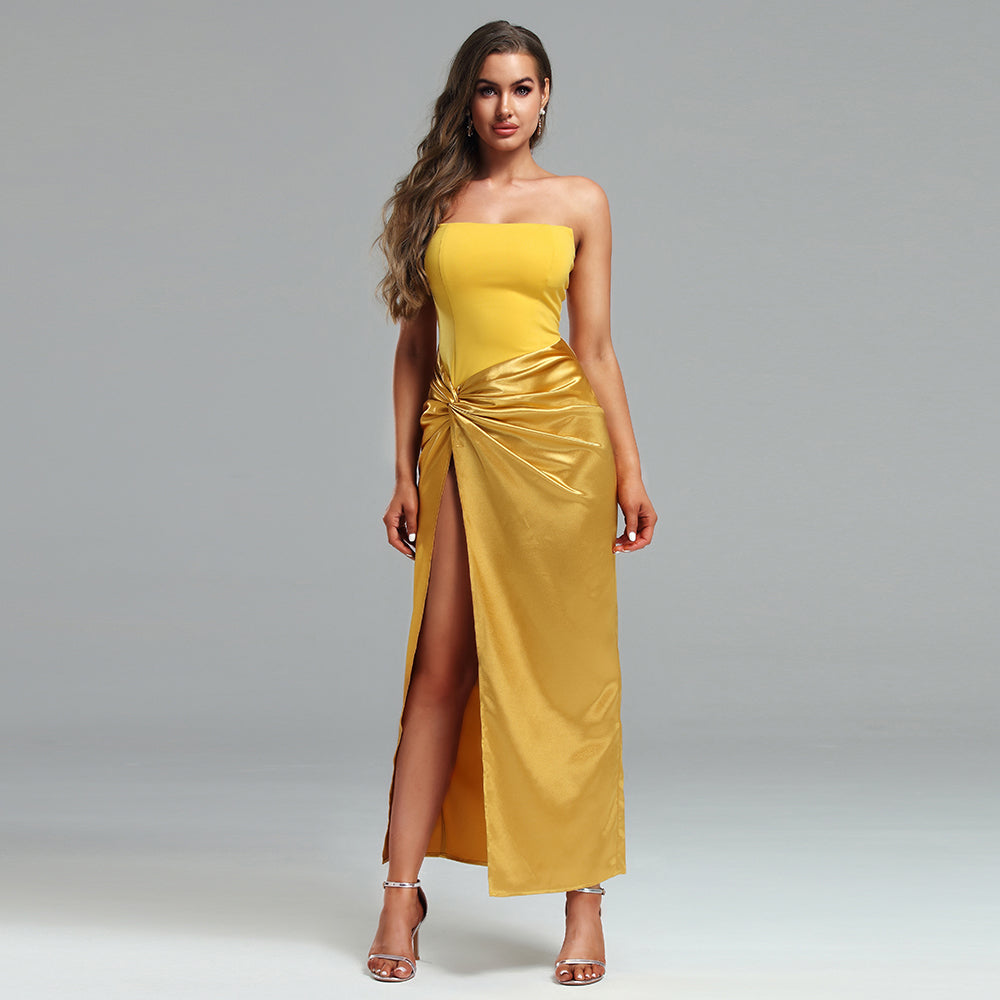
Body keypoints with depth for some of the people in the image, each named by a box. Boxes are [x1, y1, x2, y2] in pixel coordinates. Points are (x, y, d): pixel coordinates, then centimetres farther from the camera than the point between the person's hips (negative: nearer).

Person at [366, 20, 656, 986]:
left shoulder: (579, 202, 7)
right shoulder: (433, 201, 11)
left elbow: (596, 346, 6)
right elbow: (415, 343, 11)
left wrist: (629, 470, 1)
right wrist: (405, 471, 5)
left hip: (556, 434, -1)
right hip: (461, 437, 2)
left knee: (563, 668, 1)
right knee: (441, 663, 0)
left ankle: (583, 901, 8)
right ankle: (401, 890, 7)